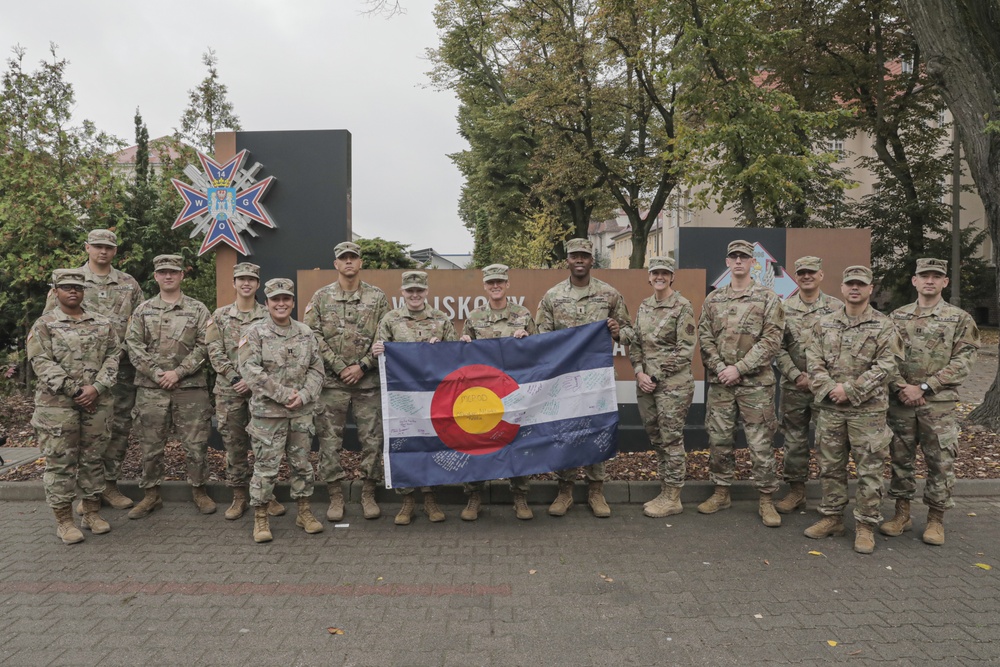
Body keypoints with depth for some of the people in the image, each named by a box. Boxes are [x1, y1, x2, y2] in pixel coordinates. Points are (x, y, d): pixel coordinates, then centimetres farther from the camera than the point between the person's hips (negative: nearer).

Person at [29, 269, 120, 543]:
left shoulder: (103, 323, 10)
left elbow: (112, 356, 4)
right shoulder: (44, 325, 1)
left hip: (97, 402, 3)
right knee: (60, 460, 1)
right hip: (57, 403, -3)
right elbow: (41, 363, -7)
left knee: (93, 457, 10)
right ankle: (63, 520, 11)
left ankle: (92, 512, 22)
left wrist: (96, 388, -10)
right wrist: (73, 391, -14)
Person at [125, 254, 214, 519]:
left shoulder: (197, 309, 4)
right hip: (151, 389, 2)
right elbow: (134, 346, 3)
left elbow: (204, 346, -2)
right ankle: (151, 494, 22)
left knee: (196, 443, 3)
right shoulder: (143, 310, 9)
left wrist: (178, 372, -12)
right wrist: (157, 373, -10)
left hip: (190, 387, -1)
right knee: (150, 445, 8)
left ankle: (199, 491, 19)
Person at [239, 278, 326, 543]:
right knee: (266, 465, 2)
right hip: (267, 412, -3)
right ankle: (260, 518, 16)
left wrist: (304, 395, -10)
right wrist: (284, 394, -16)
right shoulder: (255, 334, -4)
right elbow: (251, 372, -13)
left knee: (301, 462, 12)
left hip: (302, 412, 4)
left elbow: (316, 369, 6)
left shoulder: (306, 333, 7)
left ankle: (304, 512, 25)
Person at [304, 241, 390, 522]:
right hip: (332, 381, 0)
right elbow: (314, 335, -2)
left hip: (368, 381, 0)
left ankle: (368, 495, 19)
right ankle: (335, 496, 17)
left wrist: (362, 366, -9)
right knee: (330, 440, 4)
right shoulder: (321, 297, 5)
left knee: (372, 439, 5)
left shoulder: (377, 297, 4)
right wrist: (340, 367, -9)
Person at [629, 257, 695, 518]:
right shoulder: (644, 306, 11)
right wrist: (639, 373, -4)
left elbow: (685, 350, -12)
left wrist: (656, 376, -13)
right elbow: (635, 343, 12)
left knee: (671, 440, 1)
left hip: (673, 384, -6)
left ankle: (673, 499, 12)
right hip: (646, 383, 6)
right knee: (656, 440, 13)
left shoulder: (682, 306, -8)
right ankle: (664, 492, 25)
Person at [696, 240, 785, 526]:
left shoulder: (768, 298, -1)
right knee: (719, 439, 10)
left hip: (755, 383, -3)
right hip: (719, 382, 3)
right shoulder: (713, 299, 9)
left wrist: (739, 368, -15)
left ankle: (766, 500, 15)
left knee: (761, 443, 2)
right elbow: (704, 338, 5)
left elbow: (771, 341, -8)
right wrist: (719, 368, -9)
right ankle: (721, 493, 24)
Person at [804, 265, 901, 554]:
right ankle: (831, 517, 25)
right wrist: (829, 389, -13)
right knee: (830, 466, 11)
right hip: (829, 408, 3)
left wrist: (850, 390, -15)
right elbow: (813, 360, 2)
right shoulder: (824, 324, 8)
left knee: (869, 469, 2)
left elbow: (886, 366, -9)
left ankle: (866, 525, 14)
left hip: (868, 409, -3)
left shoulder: (883, 326, 0)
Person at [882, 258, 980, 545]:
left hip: (939, 404, -2)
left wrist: (923, 387, -14)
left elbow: (962, 363, -6)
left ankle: (936, 519, 19)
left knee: (940, 463, 4)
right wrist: (899, 387, -11)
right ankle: (902, 513, 22)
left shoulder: (959, 319, 1)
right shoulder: (896, 316, 8)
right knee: (900, 459, 9)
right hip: (900, 402, 2)